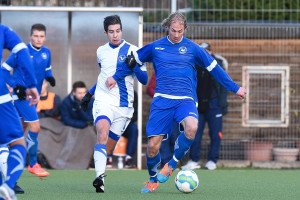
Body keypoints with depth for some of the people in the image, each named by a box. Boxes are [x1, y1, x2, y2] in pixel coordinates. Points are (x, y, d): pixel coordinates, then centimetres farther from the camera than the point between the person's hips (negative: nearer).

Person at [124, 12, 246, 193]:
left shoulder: (193, 48, 6)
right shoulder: (155, 47, 10)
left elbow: (214, 68, 12)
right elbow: (132, 60, 22)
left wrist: (235, 88, 13)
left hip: (185, 99, -1)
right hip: (162, 100, 1)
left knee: (191, 128, -34)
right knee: (152, 145, -7)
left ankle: (171, 166, -11)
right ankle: (153, 180, 23)